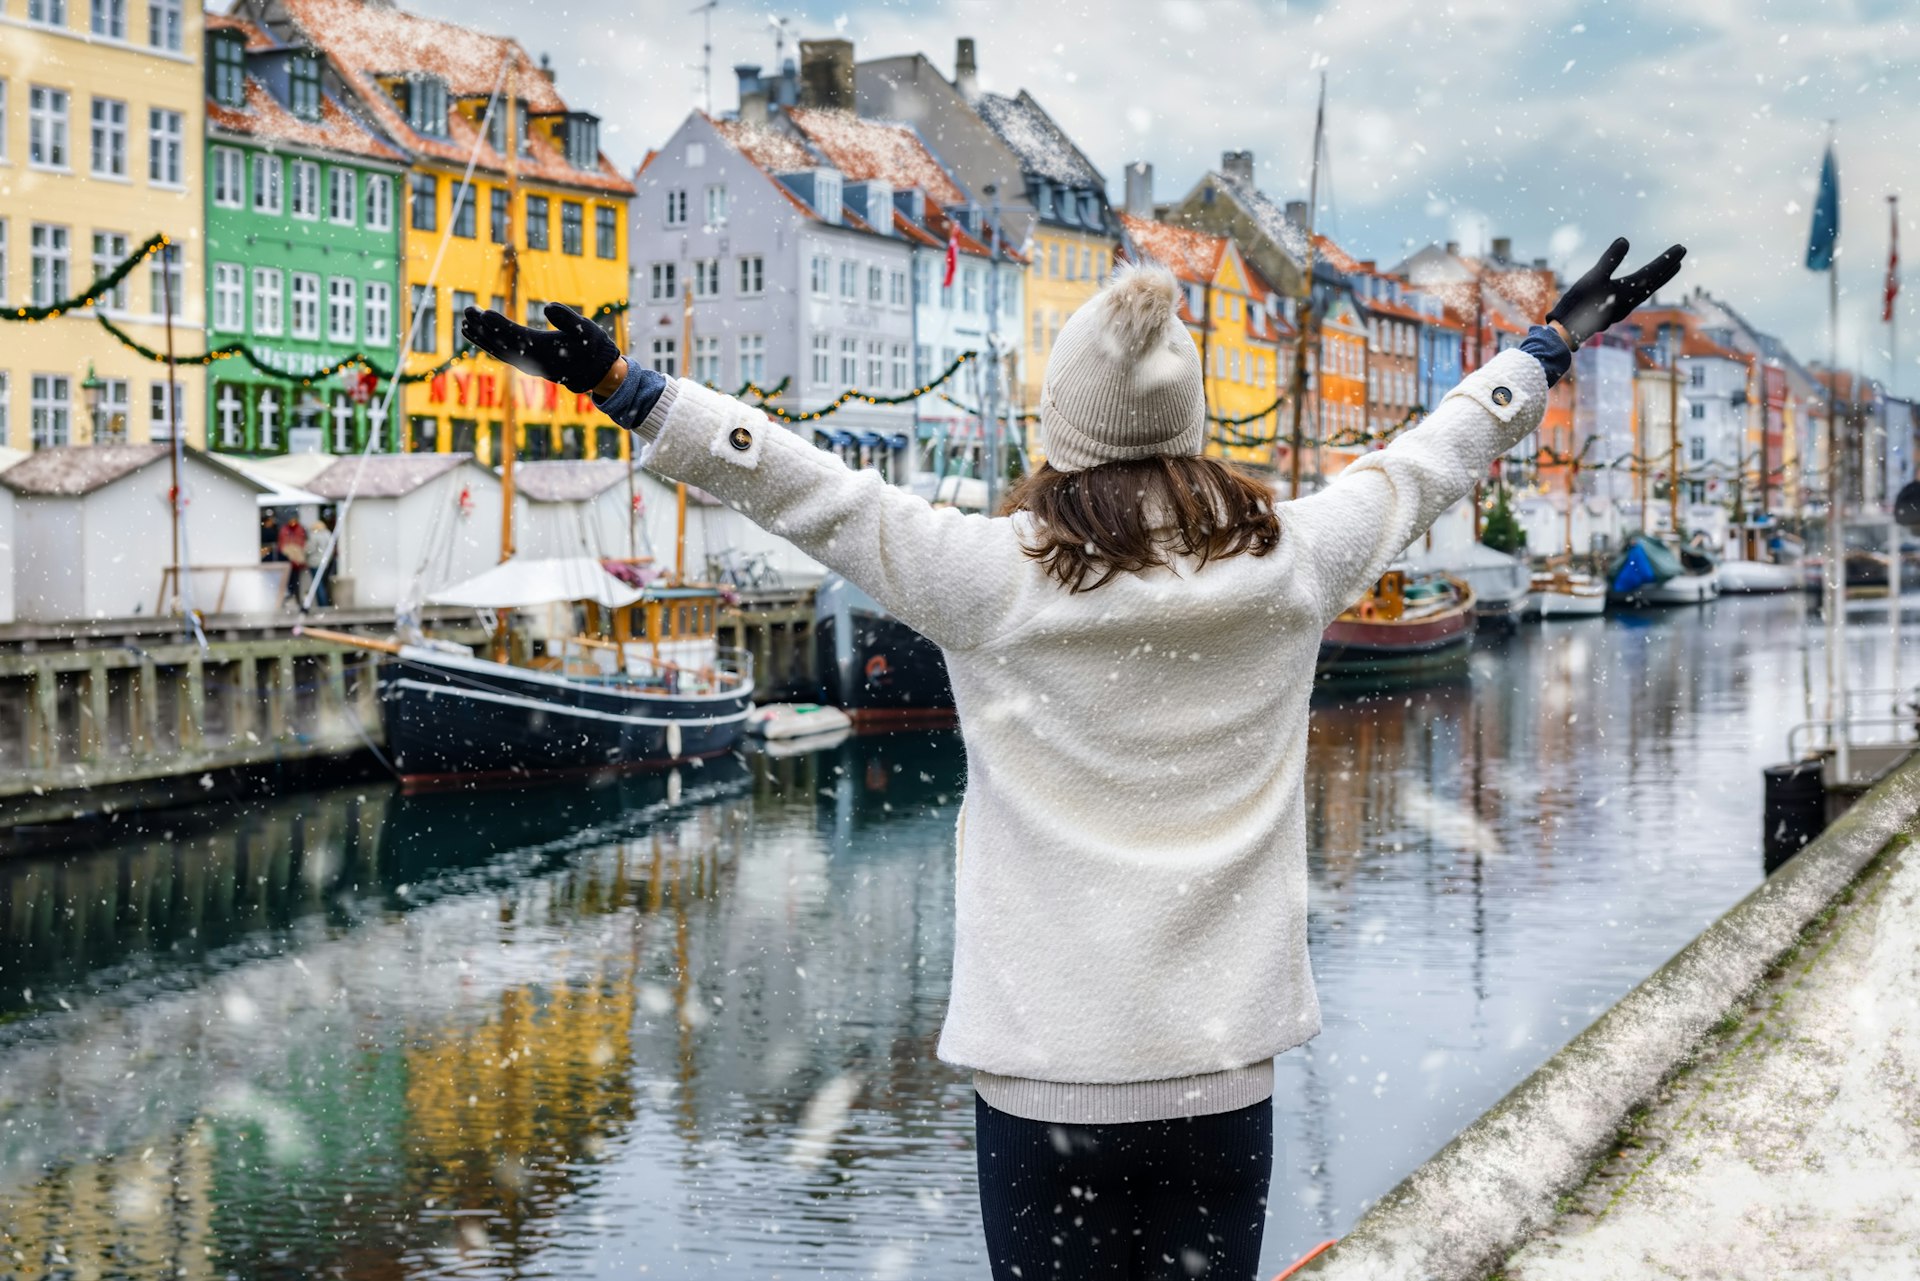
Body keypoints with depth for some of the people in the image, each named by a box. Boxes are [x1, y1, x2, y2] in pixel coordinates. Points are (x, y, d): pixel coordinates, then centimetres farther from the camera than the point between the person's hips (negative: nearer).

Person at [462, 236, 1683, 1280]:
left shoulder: (998, 576, -9)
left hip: (1046, 1071, -3)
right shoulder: (1292, 560, 1)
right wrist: (1555, 342, 32)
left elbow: (809, 488, -6)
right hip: (1226, 1064, 3)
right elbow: (1429, 459, 16)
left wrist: (621, 383, 1)